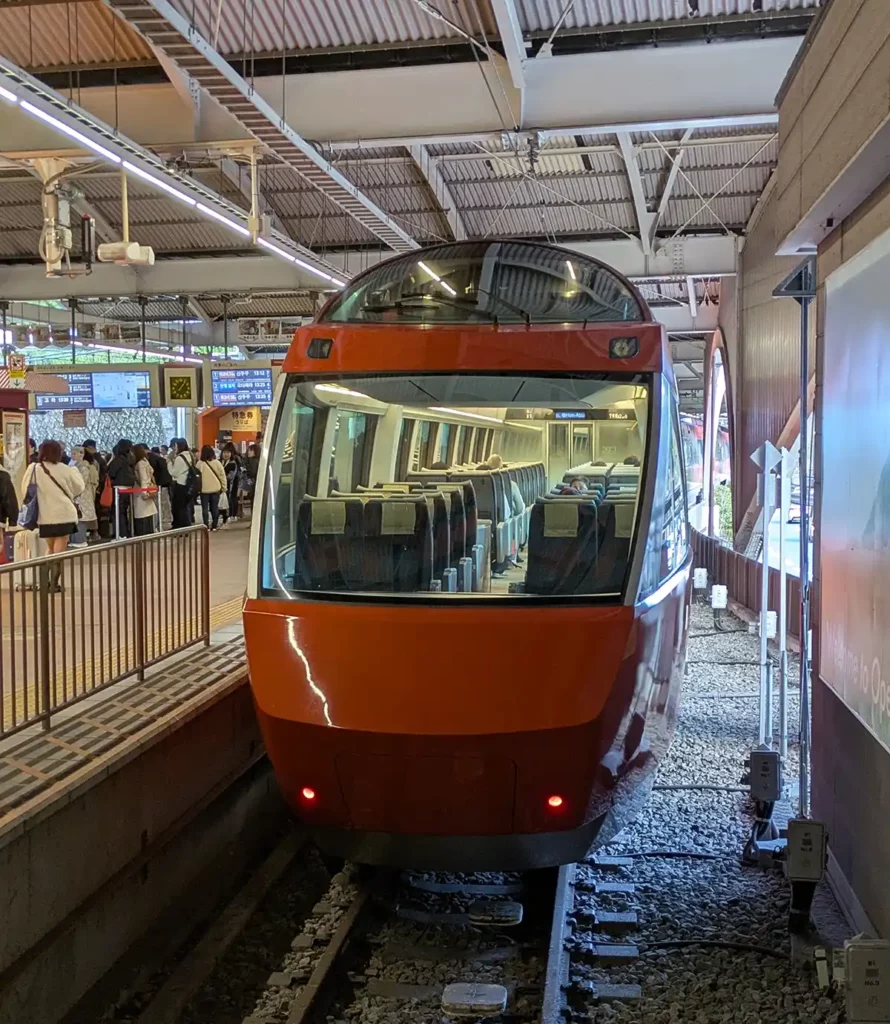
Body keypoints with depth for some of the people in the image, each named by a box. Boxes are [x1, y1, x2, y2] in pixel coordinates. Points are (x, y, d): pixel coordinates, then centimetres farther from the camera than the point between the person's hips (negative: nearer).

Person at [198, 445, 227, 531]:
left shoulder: (200, 463, -5)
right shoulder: (216, 462, -2)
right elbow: (222, 475, -1)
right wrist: (223, 487, 8)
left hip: (204, 489, -2)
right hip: (215, 489, 2)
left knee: (205, 508, 4)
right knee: (215, 507, 10)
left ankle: (206, 526, 0)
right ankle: (214, 526, 12)